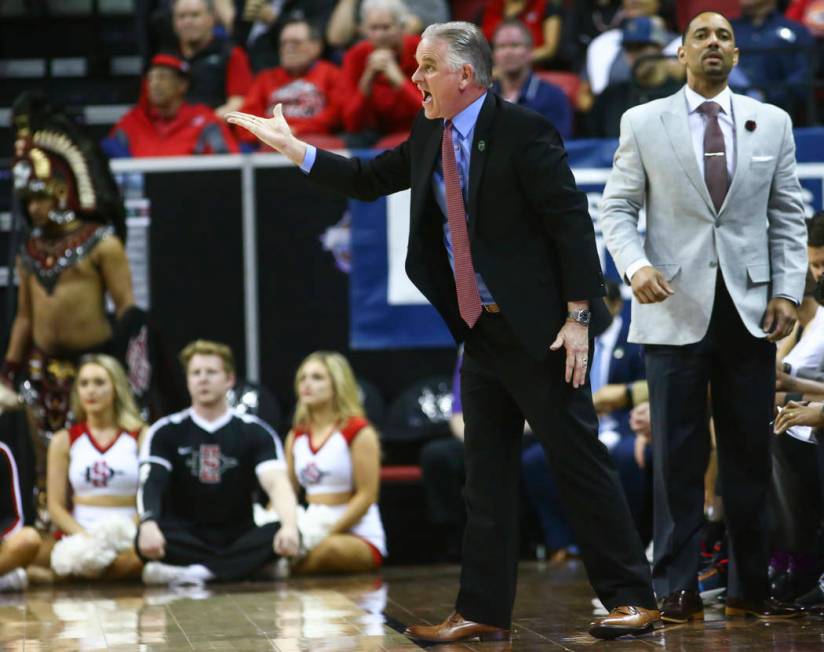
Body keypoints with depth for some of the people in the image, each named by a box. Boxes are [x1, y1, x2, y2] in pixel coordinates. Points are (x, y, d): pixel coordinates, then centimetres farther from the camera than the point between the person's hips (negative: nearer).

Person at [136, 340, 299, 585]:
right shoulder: (166, 432, 5)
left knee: (279, 535, -31)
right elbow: (151, 483, -11)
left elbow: (276, 483, -13)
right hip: (186, 539, 0)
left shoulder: (255, 432, 3)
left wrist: (289, 526, -35)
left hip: (238, 540, 0)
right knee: (145, 539, -33)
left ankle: (194, 573, -37)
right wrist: (148, 525, -34)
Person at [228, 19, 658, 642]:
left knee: (580, 461, -2)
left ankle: (631, 597, 6)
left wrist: (576, 317, -19)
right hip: (480, 331, 8)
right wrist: (292, 148, 12)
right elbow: (371, 179, 20)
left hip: (538, 331, -8)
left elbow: (571, 222, -16)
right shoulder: (429, 136, 9)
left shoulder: (523, 131, -14)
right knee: (487, 473, 10)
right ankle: (484, 610, 15)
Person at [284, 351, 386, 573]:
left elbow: (367, 495, -11)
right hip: (312, 528, 4)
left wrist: (328, 534, -20)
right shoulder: (296, 436, 13)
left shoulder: (358, 432, -5)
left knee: (332, 548, -39)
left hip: (358, 535, -4)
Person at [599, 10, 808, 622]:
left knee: (751, 454, 4)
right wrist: (636, 265, -14)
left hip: (751, 308, 2)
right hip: (677, 308, -2)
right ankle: (677, 588, 4)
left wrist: (788, 291, -2)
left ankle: (750, 587, 10)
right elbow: (617, 208, 4)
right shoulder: (643, 123, 5)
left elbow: (788, 215, 9)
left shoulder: (772, 123, 9)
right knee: (679, 456, -1)